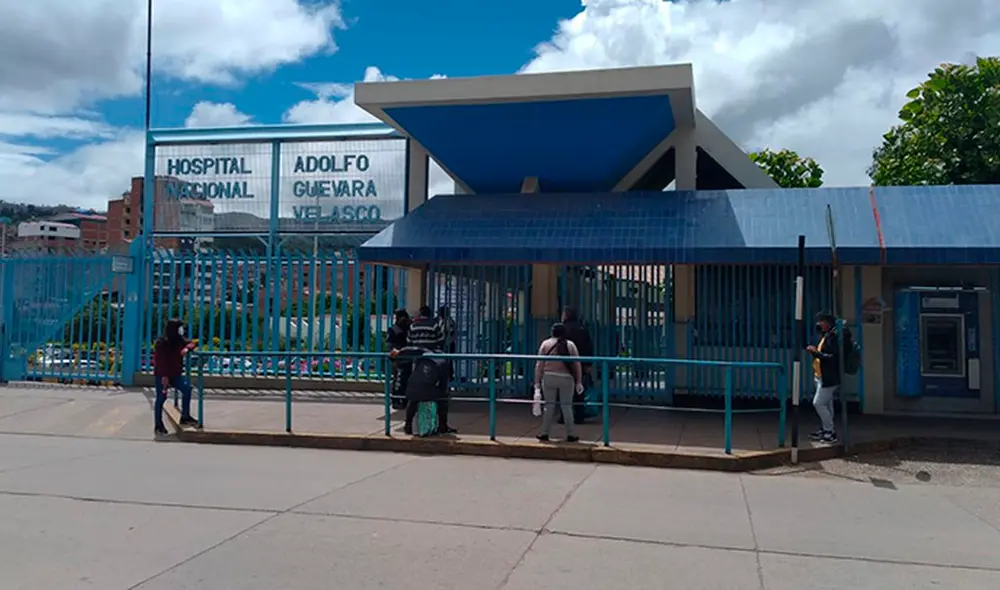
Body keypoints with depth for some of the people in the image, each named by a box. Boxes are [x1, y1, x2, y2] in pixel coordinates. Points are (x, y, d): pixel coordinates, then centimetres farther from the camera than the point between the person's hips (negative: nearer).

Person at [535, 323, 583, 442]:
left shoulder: (546, 343, 5)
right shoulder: (571, 345, 7)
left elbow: (539, 364, 0)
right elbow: (577, 365, 3)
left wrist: (537, 381, 2)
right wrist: (579, 382, 7)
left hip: (549, 377, 0)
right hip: (566, 378, 0)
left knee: (549, 405, 7)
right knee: (567, 405, 7)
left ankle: (544, 433, 9)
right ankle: (571, 434, 8)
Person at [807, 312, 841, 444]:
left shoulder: (832, 337, -16)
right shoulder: (825, 336, 15)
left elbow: (831, 357, -25)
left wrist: (815, 352, -21)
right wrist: (814, 351, 2)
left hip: (828, 378, -10)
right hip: (823, 377, 10)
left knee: (818, 403, -10)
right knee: (826, 405, 13)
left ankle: (830, 432, -4)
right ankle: (824, 430, 19)